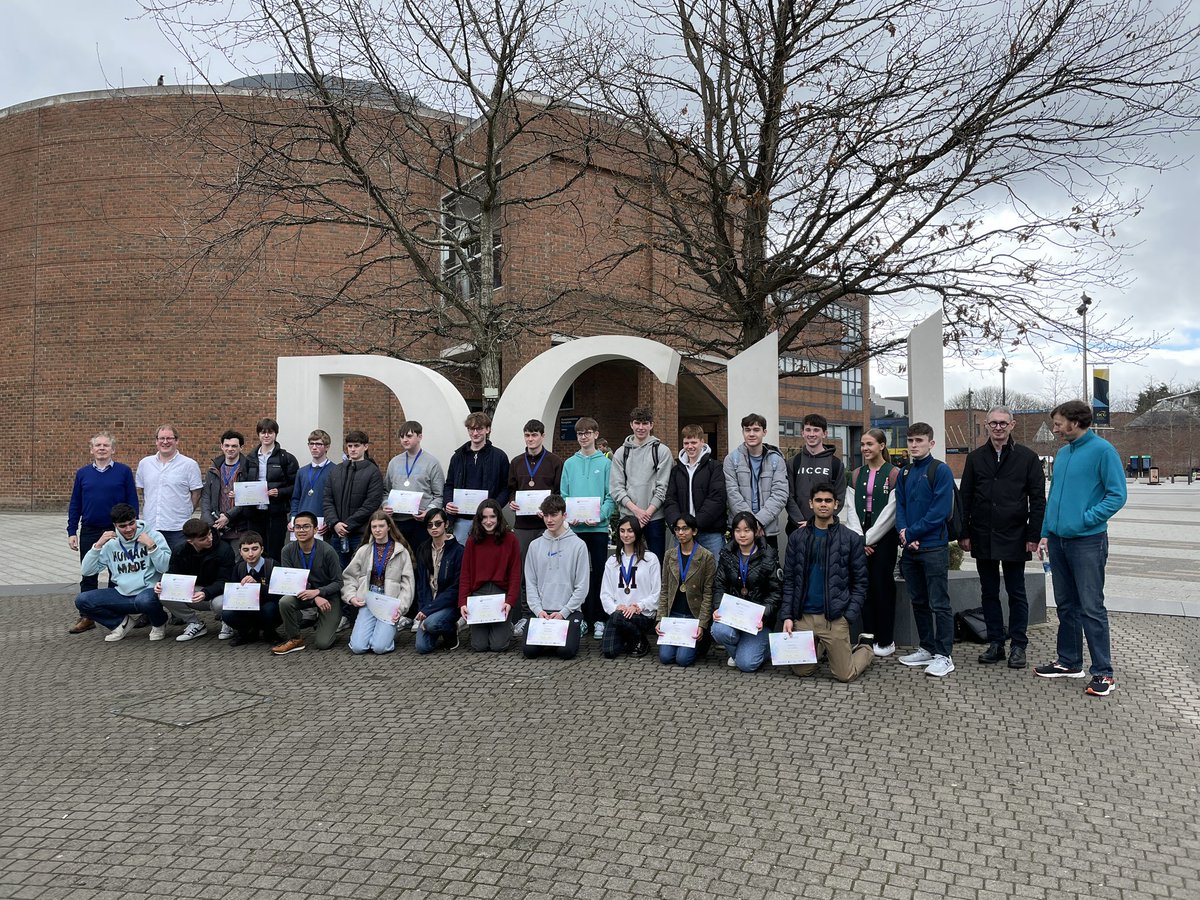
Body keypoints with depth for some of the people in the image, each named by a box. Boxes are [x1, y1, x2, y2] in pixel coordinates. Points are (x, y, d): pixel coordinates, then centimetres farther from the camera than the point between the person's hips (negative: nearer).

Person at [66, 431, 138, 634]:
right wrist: (72, 532, 3)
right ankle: (87, 617, 17)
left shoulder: (124, 471, -2)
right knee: (88, 576, 9)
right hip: (89, 532, 3)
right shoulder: (82, 473, 6)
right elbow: (75, 505, 9)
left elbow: (132, 503, -2)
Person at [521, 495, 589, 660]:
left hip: (568, 611, -2)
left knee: (566, 650, -22)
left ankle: (575, 630, 11)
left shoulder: (578, 545, -1)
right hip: (541, 611, 3)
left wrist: (563, 612, -10)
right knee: (529, 650, -16)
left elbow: (582, 586, -3)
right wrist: (539, 610, -6)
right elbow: (530, 583, 8)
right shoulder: (535, 545, 9)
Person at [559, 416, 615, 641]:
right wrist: (568, 516, -10)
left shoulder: (605, 463, 1)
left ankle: (599, 619, 10)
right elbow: (563, 495, 6)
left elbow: (611, 496, -3)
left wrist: (600, 515, -17)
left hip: (598, 527, -2)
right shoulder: (569, 464, 8)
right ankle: (581, 617, 16)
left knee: (599, 572, 3)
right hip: (575, 527, 2)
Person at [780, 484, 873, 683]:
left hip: (835, 618, -2)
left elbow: (860, 582, 1)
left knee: (845, 675, -1)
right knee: (801, 671, 6)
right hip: (803, 617, 2)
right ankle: (821, 649, 37)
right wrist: (787, 615, -1)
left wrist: (849, 616, -9)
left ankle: (865, 651, 31)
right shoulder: (797, 537, 6)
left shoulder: (850, 538, 0)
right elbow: (789, 580, 7)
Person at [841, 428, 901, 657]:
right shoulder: (856, 475, 12)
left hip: (884, 538, -4)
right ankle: (868, 635, 13)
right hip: (860, 538, 4)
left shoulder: (893, 474, -4)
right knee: (865, 584, 4)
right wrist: (859, 538, -6)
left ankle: (885, 641, 8)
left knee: (882, 585, -1)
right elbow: (851, 509, 5)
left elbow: (890, 512, -10)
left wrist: (868, 538, -10)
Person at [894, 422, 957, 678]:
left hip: (934, 548, -7)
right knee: (918, 601, 14)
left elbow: (940, 511, -15)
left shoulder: (940, 470, -7)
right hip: (910, 549, 7)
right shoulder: (904, 473, 12)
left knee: (939, 603, -2)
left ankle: (944, 655, 4)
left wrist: (911, 533, -15)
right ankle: (927, 648, 25)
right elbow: (900, 507, 10)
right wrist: (903, 532, -8)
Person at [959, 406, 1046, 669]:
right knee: (989, 593, 9)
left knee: (1016, 593, 5)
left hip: (1014, 538, -3)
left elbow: (1038, 499, -1)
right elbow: (964, 497, 8)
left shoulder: (1027, 458, 0)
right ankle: (995, 643, 18)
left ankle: (1018, 646, 14)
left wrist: (1033, 535, -7)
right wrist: (964, 533, 2)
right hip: (983, 538, 3)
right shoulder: (975, 458, 7)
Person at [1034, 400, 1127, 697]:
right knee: (1066, 605, 15)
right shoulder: (1062, 453, 12)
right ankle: (1069, 662, 26)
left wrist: (1084, 519, -17)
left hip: (1087, 542, -7)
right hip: (1058, 539, 7)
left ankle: (1103, 672, 5)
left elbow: (1117, 495, -14)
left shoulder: (1102, 450, -10)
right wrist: (1045, 533, 13)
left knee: (1091, 608, -3)